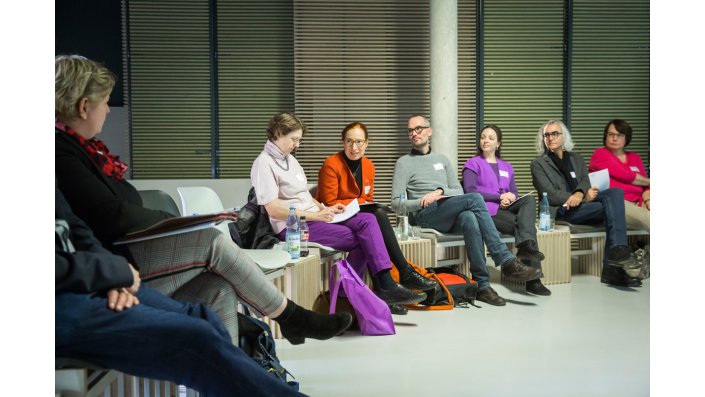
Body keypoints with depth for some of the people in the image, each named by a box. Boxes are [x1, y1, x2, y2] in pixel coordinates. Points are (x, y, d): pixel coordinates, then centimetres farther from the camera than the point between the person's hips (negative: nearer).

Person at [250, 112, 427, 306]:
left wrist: (324, 209, 4)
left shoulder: (289, 159, 19)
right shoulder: (264, 164, -9)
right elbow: (273, 209, -18)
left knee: (368, 220, -13)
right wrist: (315, 215, -18)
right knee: (362, 239, -19)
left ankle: (385, 286, -19)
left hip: (314, 216, 9)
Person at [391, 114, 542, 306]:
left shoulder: (442, 159, 25)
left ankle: (482, 285, -36)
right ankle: (507, 262, -31)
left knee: (469, 218, -36)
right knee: (474, 198, -29)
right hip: (426, 216, -4)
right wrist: (421, 202, -14)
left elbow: (459, 191, 15)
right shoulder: (404, 163, 12)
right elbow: (396, 203, 3)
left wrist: (441, 191, -7)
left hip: (450, 217, 4)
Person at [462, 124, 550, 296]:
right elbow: (470, 192, -6)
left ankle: (525, 246, -43)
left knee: (529, 200, -29)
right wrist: (499, 197, -13)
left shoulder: (506, 167, 27)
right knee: (528, 225, -27)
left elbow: (514, 193, 18)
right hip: (487, 211, -5)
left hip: (506, 208, 5)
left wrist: (510, 199, -9)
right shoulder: (473, 164, 10)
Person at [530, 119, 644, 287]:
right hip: (562, 211, -5)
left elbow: (585, 181, 8)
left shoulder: (576, 158, 26)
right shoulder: (538, 164, 10)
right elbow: (550, 195, -4)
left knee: (616, 192, -25)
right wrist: (583, 198, -17)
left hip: (582, 203, 5)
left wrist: (579, 193, -17)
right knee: (613, 207, -25)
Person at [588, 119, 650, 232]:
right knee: (647, 218, -33)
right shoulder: (600, 154, 7)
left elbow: (645, 185, 18)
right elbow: (625, 176, -2)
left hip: (637, 202, 6)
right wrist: (649, 181, 12)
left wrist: (647, 199, -4)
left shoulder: (635, 157, 26)